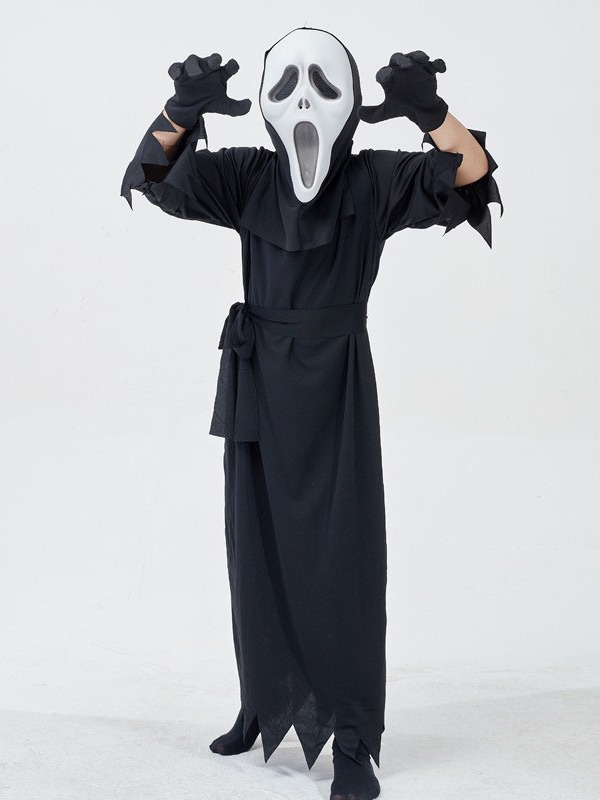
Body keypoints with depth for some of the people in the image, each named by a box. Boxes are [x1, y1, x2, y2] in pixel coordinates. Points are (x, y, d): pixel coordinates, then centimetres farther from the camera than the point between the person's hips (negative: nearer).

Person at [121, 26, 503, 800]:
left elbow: (470, 172, -18)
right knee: (258, 549, 11)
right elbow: (154, 172, -11)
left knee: (344, 558, -5)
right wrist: (182, 110, -32)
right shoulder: (247, 176, -1)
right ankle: (267, 705, 28)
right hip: (259, 384, 3)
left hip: (337, 386, -3)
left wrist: (429, 109, -38)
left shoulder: (376, 179, -6)